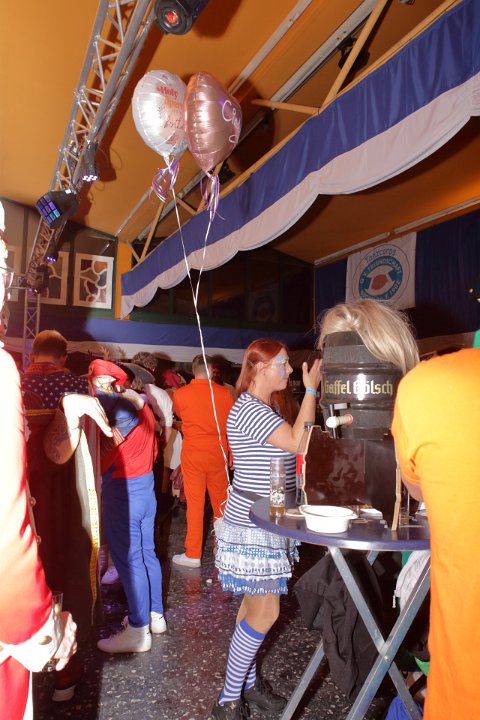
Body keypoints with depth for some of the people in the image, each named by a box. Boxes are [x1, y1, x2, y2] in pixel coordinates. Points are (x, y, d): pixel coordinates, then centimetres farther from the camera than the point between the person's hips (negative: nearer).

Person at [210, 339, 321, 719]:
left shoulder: (265, 409, 12)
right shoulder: (248, 410, -21)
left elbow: (293, 444, 11)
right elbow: (296, 443, -29)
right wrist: (311, 390, -23)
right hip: (252, 526, -10)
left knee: (255, 605, 17)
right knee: (266, 612, -4)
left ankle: (248, 681, 32)